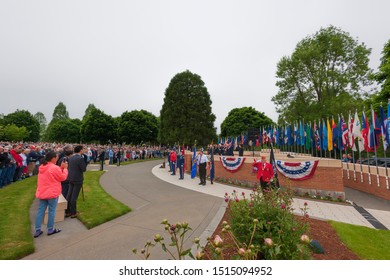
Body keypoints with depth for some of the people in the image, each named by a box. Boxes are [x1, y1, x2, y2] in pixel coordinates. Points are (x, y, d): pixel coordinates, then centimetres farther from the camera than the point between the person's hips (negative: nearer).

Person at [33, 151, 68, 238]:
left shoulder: (41, 167, 6)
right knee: (52, 211, 5)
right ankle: (50, 230, 16)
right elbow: (62, 177, -11)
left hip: (41, 193, 8)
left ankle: (37, 230, 20)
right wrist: (65, 168, -3)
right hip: (52, 193, -8)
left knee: (40, 211, 13)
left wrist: (61, 168, 8)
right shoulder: (55, 168, -21)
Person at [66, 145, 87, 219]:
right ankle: (73, 213, 14)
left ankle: (67, 211, 25)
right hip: (78, 179, -7)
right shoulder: (80, 158, -19)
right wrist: (84, 163, -2)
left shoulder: (70, 158, 4)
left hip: (70, 178, 7)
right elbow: (84, 169, -17)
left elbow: (69, 167, 10)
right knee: (74, 197, 2)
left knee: (69, 195, 15)